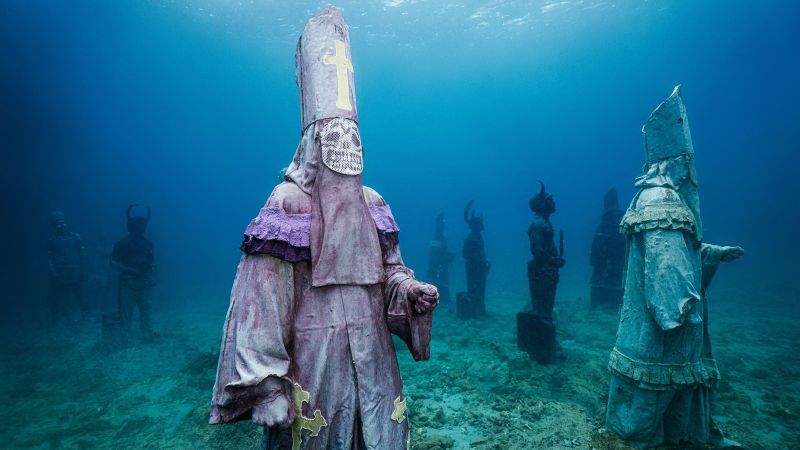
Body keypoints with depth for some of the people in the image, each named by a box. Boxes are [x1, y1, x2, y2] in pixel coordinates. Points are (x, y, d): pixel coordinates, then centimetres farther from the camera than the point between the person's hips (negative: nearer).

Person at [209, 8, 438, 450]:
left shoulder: (372, 204, 8)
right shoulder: (287, 202, -10)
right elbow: (260, 307, -13)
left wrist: (410, 289, -6)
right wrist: (267, 386, -15)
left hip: (373, 361, 6)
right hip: (312, 365, -5)